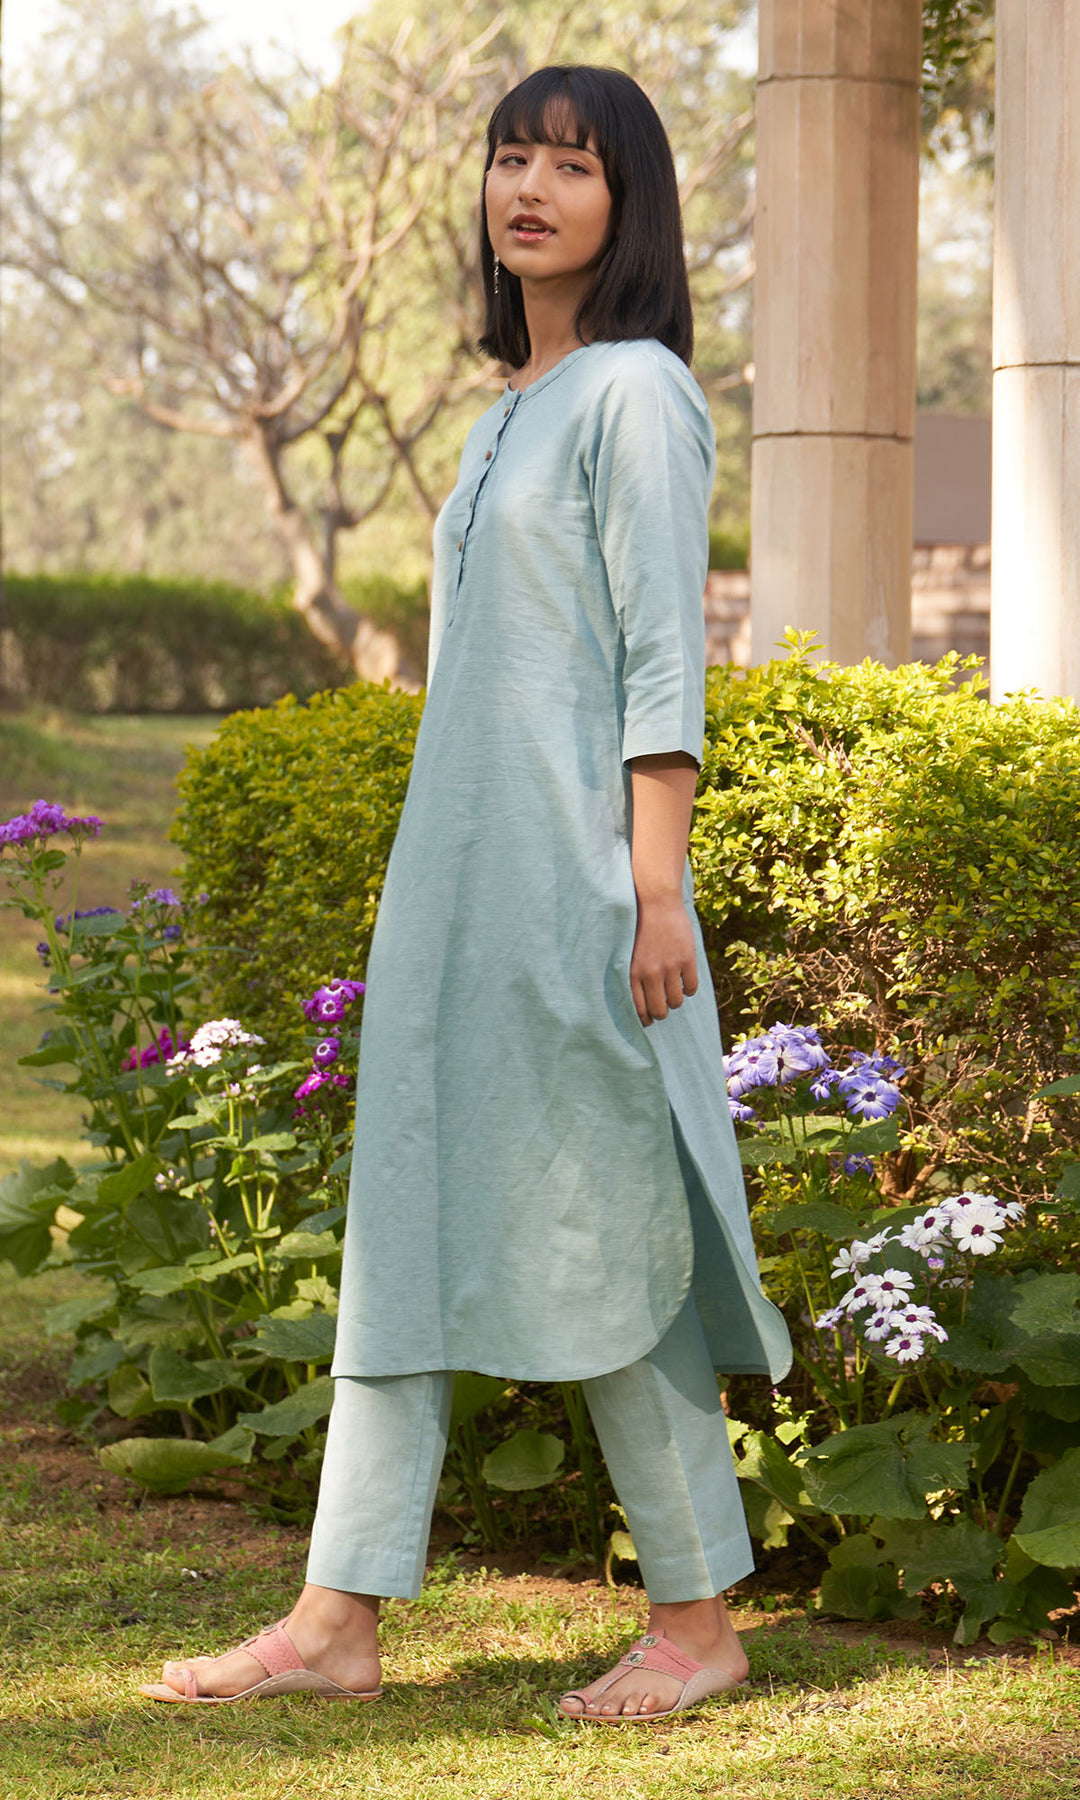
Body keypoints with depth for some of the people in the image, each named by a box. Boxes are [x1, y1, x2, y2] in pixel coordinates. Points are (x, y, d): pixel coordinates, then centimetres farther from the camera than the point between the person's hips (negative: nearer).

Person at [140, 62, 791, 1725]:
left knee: (595, 1238, -4)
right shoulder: (509, 415, 18)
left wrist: (654, 887, -19)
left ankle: (699, 1620, 7)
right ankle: (340, 1620, 8)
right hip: (456, 884, 9)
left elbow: (663, 663, -13)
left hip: (575, 881, -9)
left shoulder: (638, 395, -7)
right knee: (408, 1226, 6)